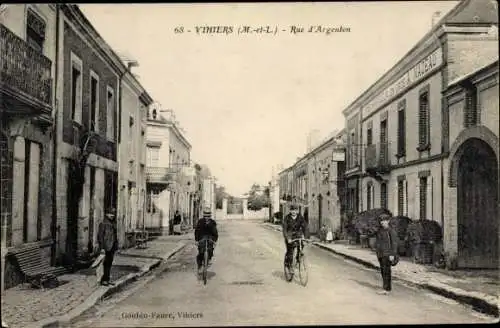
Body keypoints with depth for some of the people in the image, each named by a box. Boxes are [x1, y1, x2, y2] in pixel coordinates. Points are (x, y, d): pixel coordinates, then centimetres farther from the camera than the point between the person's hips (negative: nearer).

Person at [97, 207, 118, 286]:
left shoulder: (113, 223, 14)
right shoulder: (103, 223, -10)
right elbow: (100, 236, -13)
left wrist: (116, 246, 15)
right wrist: (102, 248, -17)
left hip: (112, 247, 7)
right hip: (106, 247, -7)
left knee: (109, 263, 11)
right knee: (106, 263, -5)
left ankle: (107, 280, 18)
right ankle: (103, 280, 2)